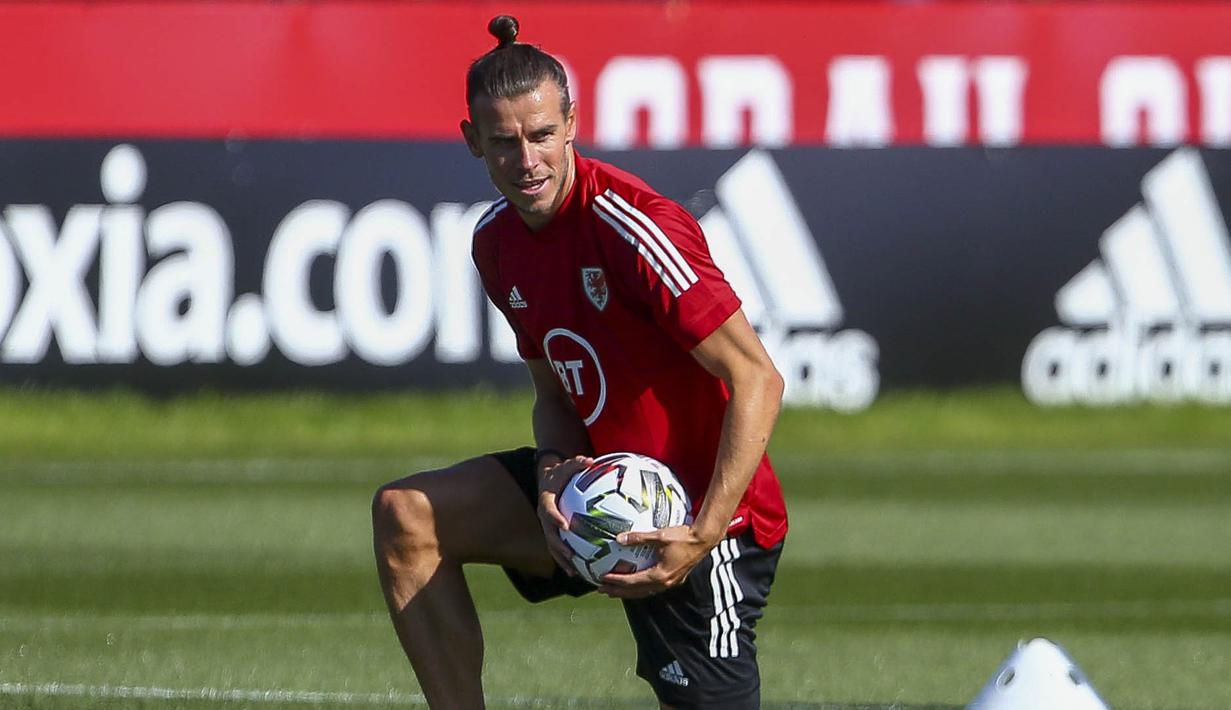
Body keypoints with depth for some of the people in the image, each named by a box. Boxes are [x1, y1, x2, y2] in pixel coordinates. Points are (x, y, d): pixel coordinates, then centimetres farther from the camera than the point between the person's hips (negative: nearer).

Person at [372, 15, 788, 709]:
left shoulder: (633, 227, -24)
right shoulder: (498, 240, 2)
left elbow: (758, 380, -25)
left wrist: (703, 537, -30)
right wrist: (555, 473, -10)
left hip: (707, 518, -8)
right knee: (406, 514, -1)